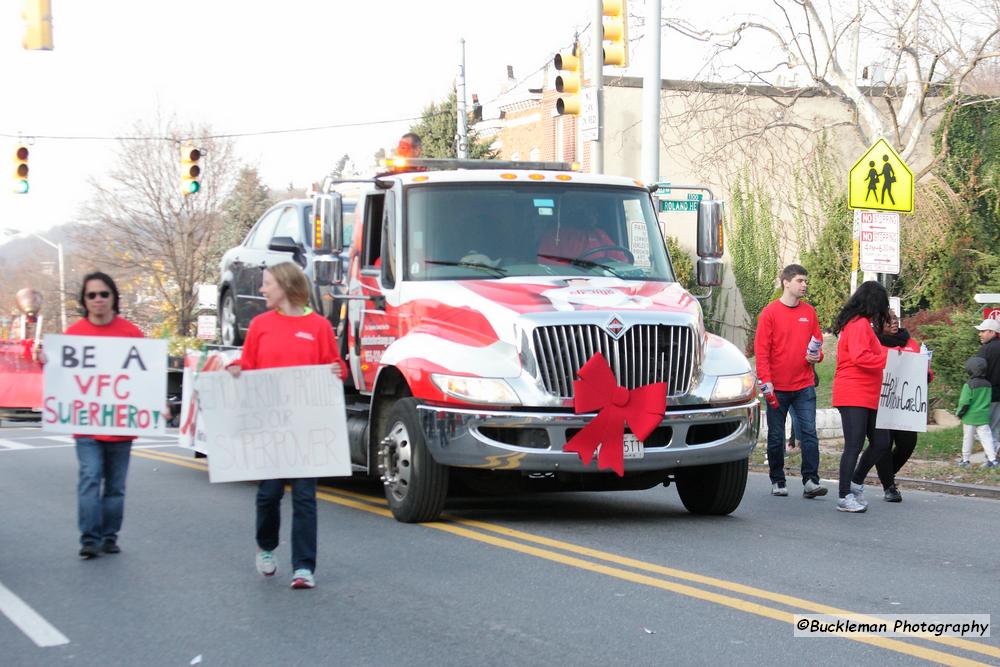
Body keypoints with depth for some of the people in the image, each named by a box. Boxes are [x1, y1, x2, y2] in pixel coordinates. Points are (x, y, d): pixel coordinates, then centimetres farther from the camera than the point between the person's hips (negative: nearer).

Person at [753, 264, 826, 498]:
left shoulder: (809, 312, 9)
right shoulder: (770, 312, -3)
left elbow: (817, 342, 17)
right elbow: (761, 349, -5)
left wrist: (817, 356, -6)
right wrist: (766, 380, -13)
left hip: (804, 386, 2)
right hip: (777, 387, -2)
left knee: (809, 433, -7)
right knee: (776, 437, 6)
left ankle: (810, 481, -7)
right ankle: (777, 482, 16)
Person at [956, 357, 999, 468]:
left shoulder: (969, 385, -15)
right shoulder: (988, 385, 3)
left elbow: (964, 402, -15)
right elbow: (989, 400, 12)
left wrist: (959, 413, -2)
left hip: (970, 417, -4)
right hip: (984, 417, 4)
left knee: (967, 439, 7)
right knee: (986, 437, 2)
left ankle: (965, 460, 15)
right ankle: (992, 458, -8)